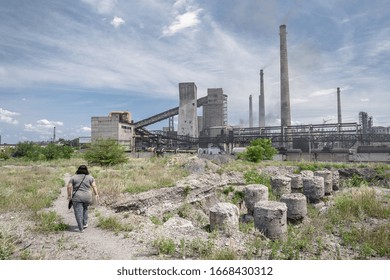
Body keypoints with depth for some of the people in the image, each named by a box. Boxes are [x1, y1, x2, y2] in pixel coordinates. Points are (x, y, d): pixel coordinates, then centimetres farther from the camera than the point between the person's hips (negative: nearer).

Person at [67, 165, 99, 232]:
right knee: (85, 208, 23)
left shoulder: (73, 177, 2)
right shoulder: (90, 177, 4)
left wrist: (69, 195, 9)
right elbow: (94, 186, -1)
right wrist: (96, 194, 1)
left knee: (78, 212, 2)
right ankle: (85, 223, 25)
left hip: (77, 197, -2)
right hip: (87, 197, 2)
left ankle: (81, 228, 2)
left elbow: (69, 187, -1)